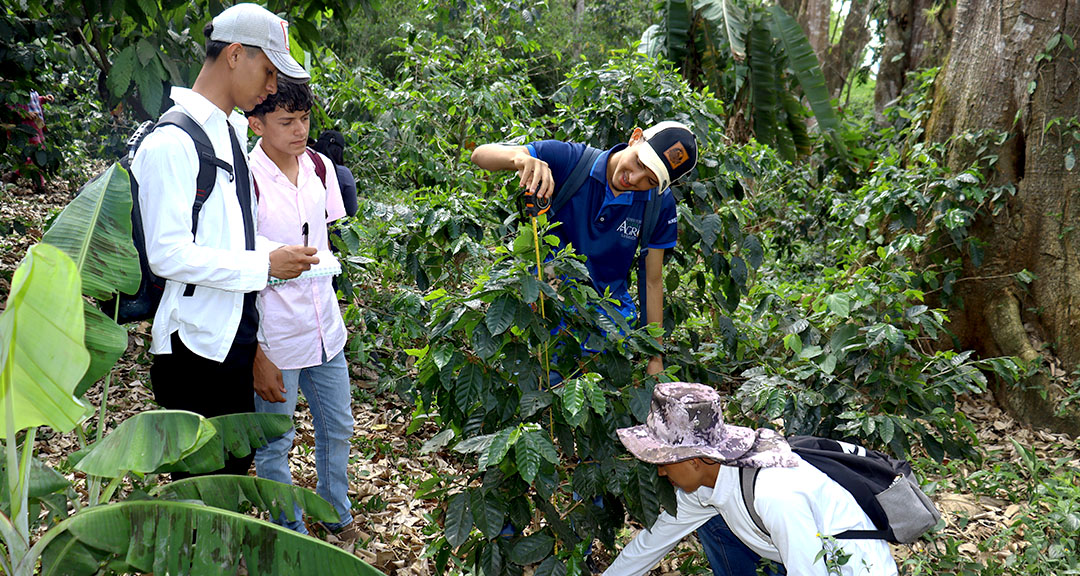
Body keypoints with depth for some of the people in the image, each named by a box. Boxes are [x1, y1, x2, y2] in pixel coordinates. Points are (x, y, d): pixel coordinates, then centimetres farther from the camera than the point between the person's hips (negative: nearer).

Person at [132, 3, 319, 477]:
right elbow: (168, 255, -22)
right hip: (196, 343, -9)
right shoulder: (172, 141, -17)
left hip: (237, 332, 9)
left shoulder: (230, 134, 13)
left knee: (235, 467, 19)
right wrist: (263, 266, -19)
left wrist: (280, 254, 4)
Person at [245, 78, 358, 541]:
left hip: (324, 326, 6)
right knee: (274, 443, 9)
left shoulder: (319, 166, 0)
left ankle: (336, 516, 41)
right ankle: (292, 535, 29)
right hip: (274, 337, -6)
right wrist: (256, 356, -16)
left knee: (337, 427, 19)